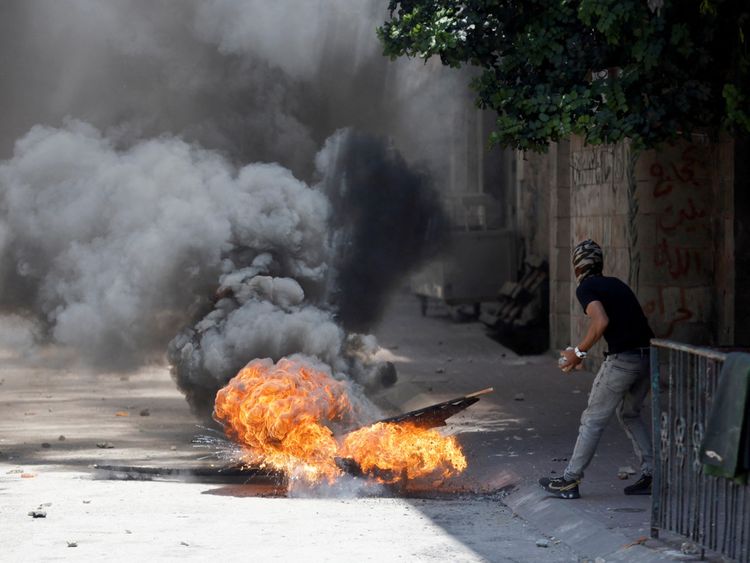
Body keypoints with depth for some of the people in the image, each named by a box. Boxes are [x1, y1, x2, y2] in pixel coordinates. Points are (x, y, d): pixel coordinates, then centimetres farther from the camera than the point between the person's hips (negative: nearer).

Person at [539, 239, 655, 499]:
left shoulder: (586, 288, -4)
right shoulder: (615, 284, 20)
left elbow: (601, 322, -20)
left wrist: (579, 352, -9)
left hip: (622, 359, -7)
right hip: (647, 355, 7)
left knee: (593, 420, 2)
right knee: (630, 414, 24)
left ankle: (569, 481, 8)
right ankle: (651, 475, 18)